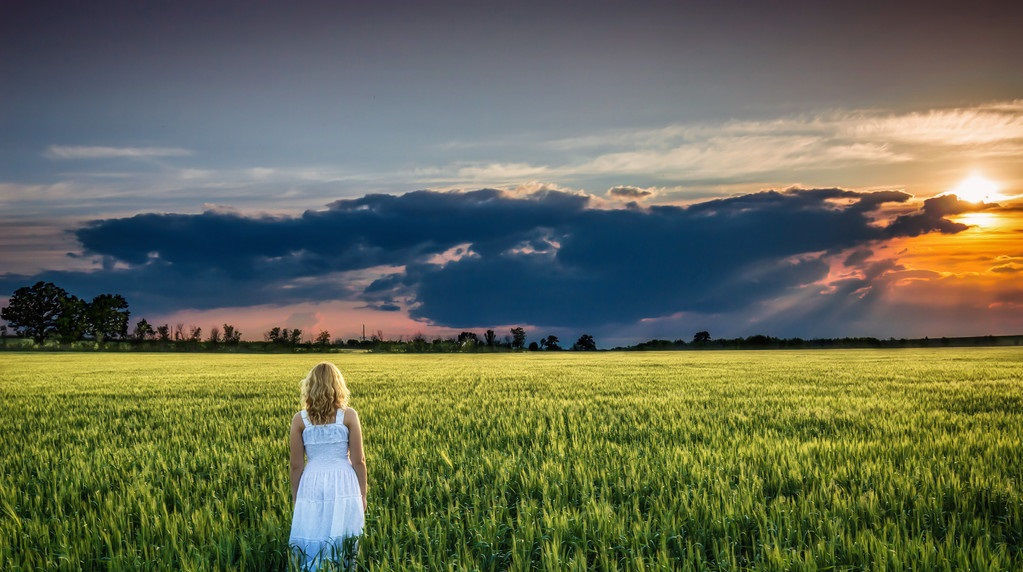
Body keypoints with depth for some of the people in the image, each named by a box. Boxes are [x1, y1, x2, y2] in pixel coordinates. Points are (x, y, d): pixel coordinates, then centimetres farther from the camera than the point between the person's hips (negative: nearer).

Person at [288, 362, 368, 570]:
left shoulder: (299, 420, -3)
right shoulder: (349, 416, -6)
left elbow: (296, 465, 0)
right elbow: (358, 461, -4)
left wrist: (295, 498, 11)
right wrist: (363, 494, 7)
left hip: (312, 485, 1)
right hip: (344, 484, 0)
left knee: (310, 549, 9)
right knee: (344, 545, 10)